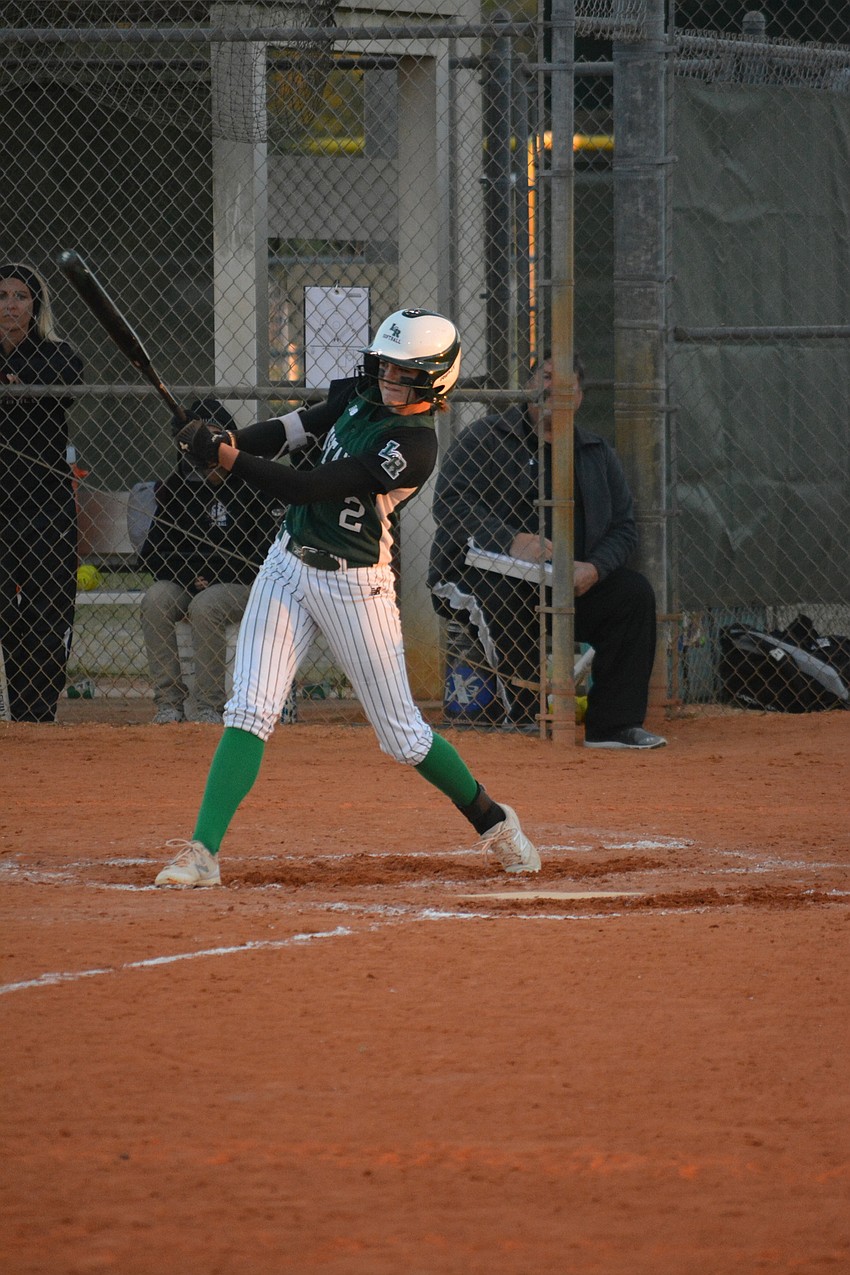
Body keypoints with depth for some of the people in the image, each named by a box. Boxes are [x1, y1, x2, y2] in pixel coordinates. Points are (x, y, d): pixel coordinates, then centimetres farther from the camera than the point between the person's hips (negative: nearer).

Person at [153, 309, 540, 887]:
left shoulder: (415, 444, -21)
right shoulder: (360, 396, 4)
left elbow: (309, 488, -26)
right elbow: (289, 431, 6)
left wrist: (230, 459, -29)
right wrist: (222, 440, -13)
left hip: (356, 585, -6)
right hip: (289, 565, 6)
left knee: (403, 736, 5)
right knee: (250, 709, -9)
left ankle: (493, 821, 29)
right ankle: (202, 854, -14)